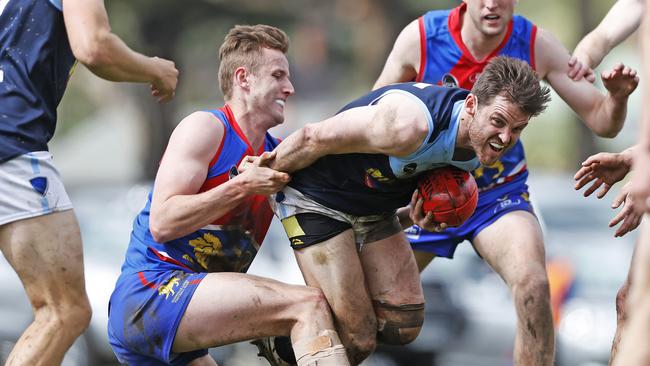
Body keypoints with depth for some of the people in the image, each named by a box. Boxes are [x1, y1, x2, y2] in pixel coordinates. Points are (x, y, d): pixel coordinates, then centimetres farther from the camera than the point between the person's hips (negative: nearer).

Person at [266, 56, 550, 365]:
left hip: (375, 208, 8)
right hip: (315, 200, -8)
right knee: (356, 339, -13)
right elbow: (314, 138, -26)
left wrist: (423, 211, -11)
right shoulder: (409, 123, -37)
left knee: (404, 326, 4)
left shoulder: (483, 142, -12)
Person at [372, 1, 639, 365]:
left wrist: (617, 98, -33)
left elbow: (601, 122, -11)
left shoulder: (536, 45, -15)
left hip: (500, 196, -1)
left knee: (533, 286, -27)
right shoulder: (420, 37, -17)